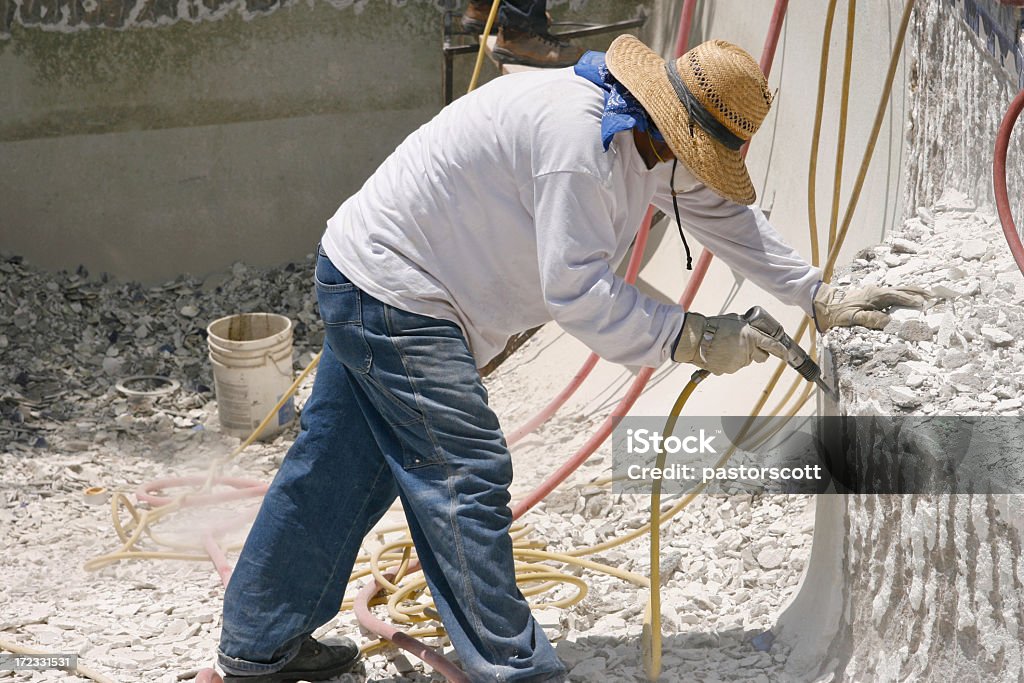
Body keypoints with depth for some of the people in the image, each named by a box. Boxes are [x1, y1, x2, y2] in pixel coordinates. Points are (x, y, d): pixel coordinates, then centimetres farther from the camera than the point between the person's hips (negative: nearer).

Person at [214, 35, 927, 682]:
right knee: (466, 478, -8)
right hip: (391, 292, -10)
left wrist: (824, 299, 14)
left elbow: (724, 213, 15)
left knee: (340, 469, 16)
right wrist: (694, 339, -23)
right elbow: (578, 288, -28)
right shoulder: (576, 134, -27)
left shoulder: (652, 140, 5)